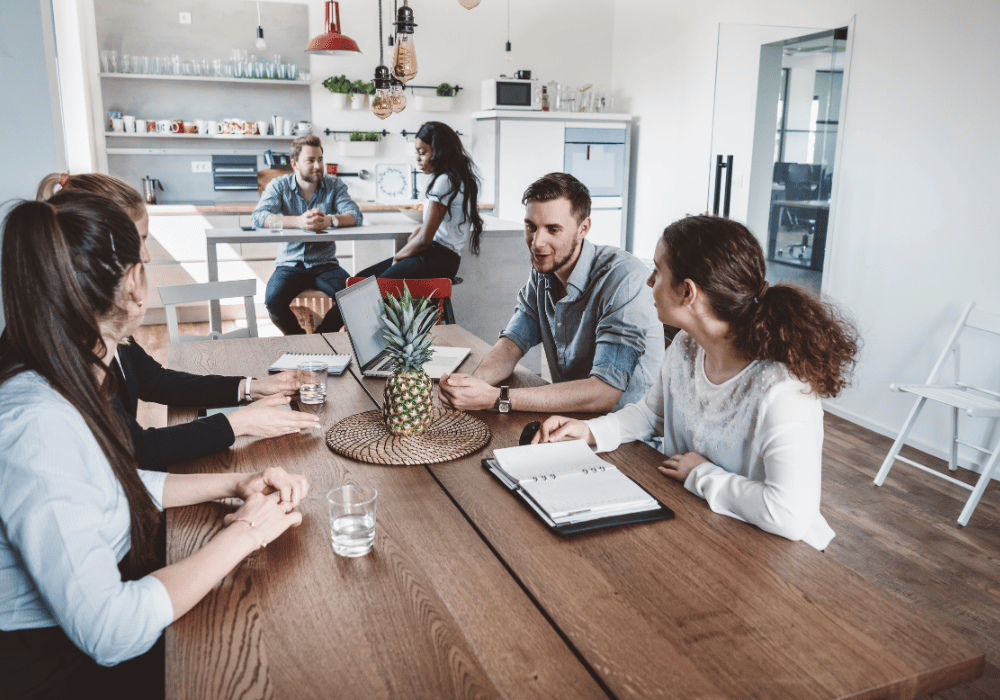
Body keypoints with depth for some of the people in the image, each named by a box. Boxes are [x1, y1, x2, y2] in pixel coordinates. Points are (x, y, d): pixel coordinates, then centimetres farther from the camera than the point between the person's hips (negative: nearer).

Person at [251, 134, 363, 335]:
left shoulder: (334, 185, 3)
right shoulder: (279, 186, 0)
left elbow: (355, 216, -11)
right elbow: (258, 217, -17)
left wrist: (330, 220, -34)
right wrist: (298, 221, -34)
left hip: (325, 264, 1)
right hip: (290, 264, -1)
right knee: (273, 300, -29)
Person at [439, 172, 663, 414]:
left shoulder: (623, 279, -22)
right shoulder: (543, 270, 1)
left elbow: (604, 393, -27)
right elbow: (513, 342, 4)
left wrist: (496, 399, -30)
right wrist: (473, 381, -18)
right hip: (568, 410, 6)